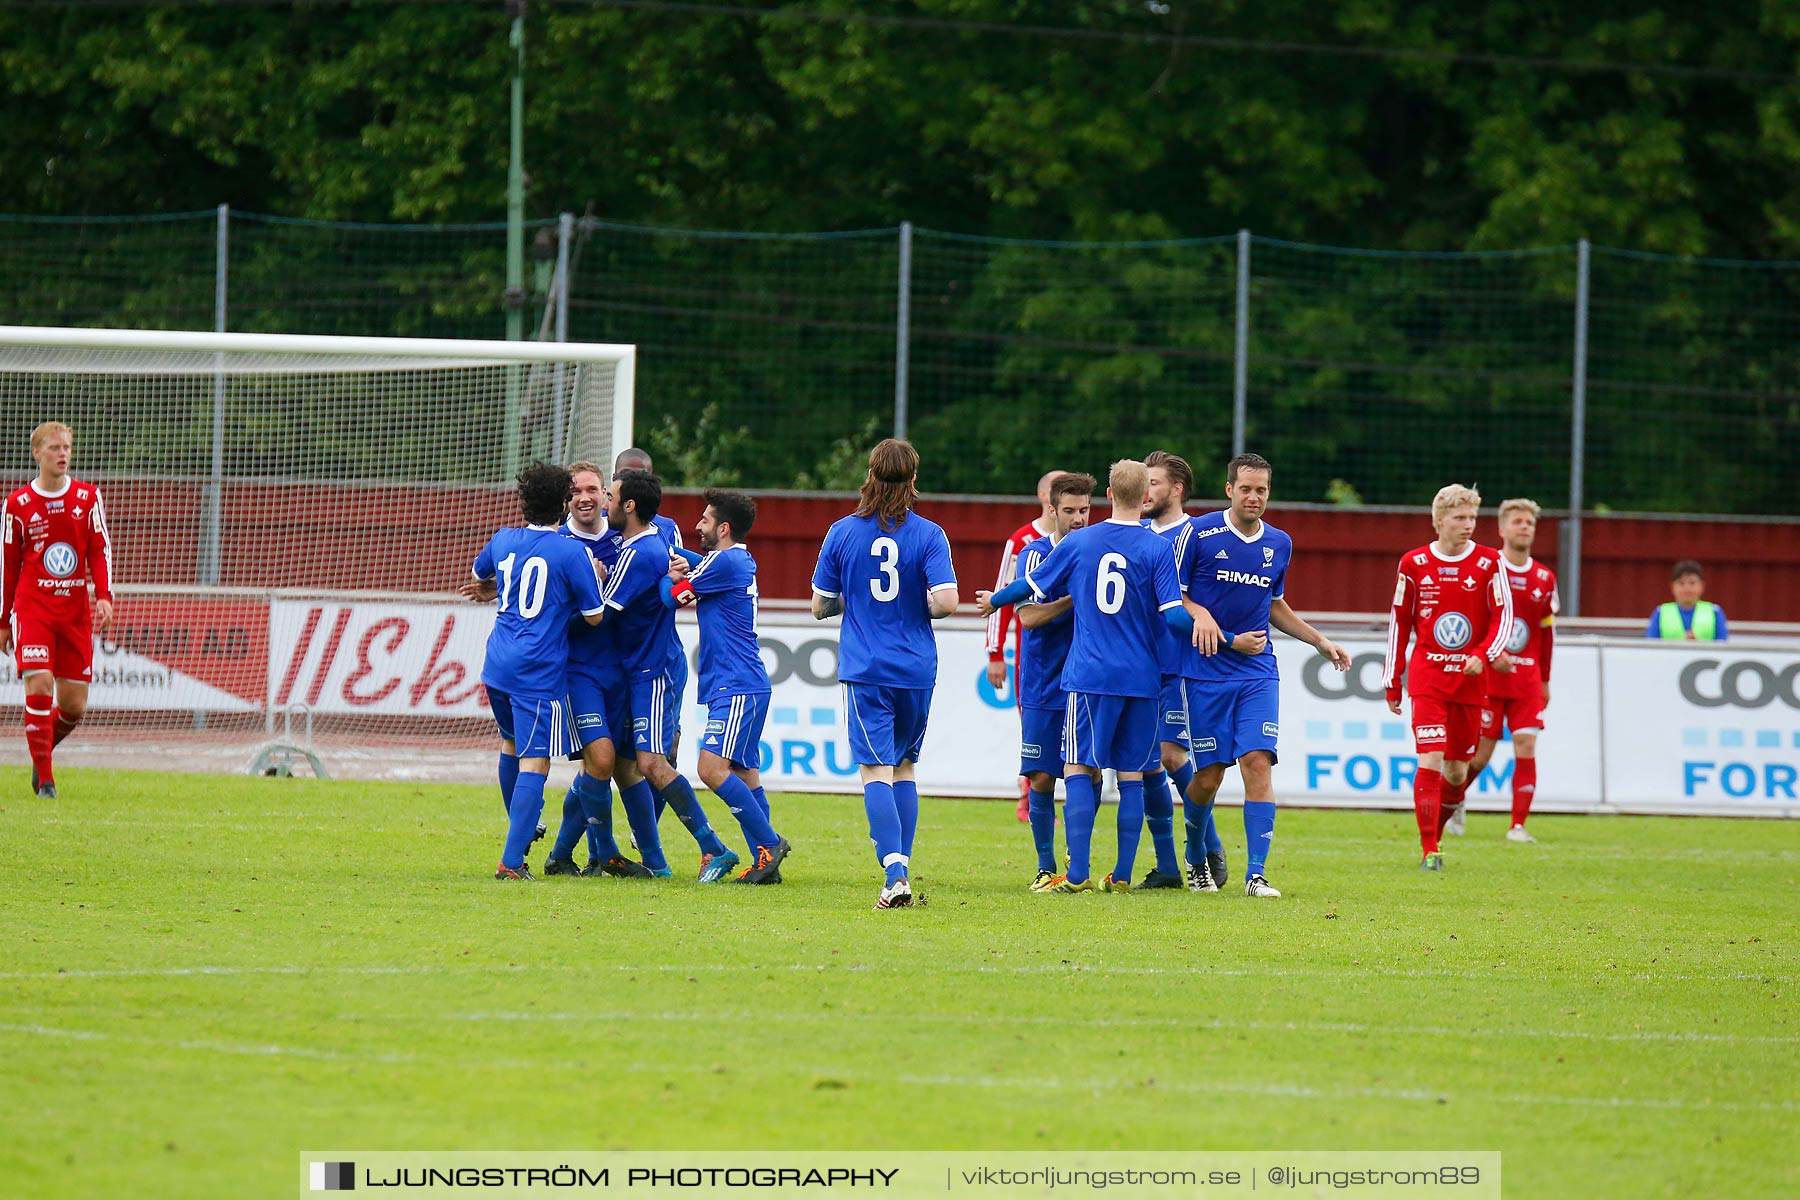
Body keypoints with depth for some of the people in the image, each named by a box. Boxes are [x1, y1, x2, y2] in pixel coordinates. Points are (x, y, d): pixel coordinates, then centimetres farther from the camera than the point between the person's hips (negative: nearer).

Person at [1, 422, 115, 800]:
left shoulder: (88, 497, 7)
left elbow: (101, 549, 6)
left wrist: (104, 596, -10)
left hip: (75, 611, 2)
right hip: (33, 607, -2)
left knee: (74, 705, 2)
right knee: (39, 686, -18)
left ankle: (44, 750, 32)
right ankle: (45, 779, -11)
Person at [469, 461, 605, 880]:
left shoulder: (503, 541, 7)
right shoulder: (571, 554, -10)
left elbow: (478, 575, 29)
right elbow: (594, 616, -5)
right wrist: (595, 578, 11)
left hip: (497, 667, 6)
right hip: (541, 673, -6)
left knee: (511, 740, 29)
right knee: (535, 763, -7)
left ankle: (520, 828, 43)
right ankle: (511, 861, -17)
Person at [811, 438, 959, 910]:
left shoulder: (842, 533, -2)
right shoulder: (928, 535, -5)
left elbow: (820, 605, 4)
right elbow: (946, 601, -14)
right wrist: (923, 608, 8)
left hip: (865, 671, -1)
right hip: (916, 670, 1)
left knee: (876, 771, -6)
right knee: (904, 767, 18)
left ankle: (895, 874, -22)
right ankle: (900, 867, 17)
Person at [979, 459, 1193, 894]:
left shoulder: (1078, 543, 2)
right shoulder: (1156, 548, -5)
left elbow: (1033, 586, 14)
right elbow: (1175, 616, -11)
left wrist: (994, 600, 33)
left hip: (1089, 676, 0)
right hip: (1142, 679, 0)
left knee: (1079, 770, 3)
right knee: (1132, 776, 6)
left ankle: (1078, 873, -7)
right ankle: (1122, 875, 5)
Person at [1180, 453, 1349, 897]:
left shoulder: (1279, 544, 9)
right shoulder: (1199, 534, -7)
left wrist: (1320, 641, 19)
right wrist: (1229, 640, -12)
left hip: (1258, 673, 3)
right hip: (1205, 673, -3)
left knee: (1258, 762, -12)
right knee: (1209, 776, 0)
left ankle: (1256, 873, -12)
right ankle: (1195, 860, 27)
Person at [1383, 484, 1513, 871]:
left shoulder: (1489, 564, 0)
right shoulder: (1414, 564, 2)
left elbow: (1503, 617, 0)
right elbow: (1399, 624, 8)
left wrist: (1484, 655, -18)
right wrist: (1392, 683, 8)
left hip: (1471, 679, 1)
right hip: (1427, 677, -1)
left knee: (1457, 771, 5)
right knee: (1430, 760, -14)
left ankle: (1435, 833, 29)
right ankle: (1429, 851, -11)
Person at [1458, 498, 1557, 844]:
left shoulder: (1545, 579, 8)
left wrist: (1545, 680, 17)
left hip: (1527, 677, 3)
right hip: (1486, 675, -3)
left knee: (1526, 748, -8)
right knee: (1480, 753, -1)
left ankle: (1518, 826, -5)